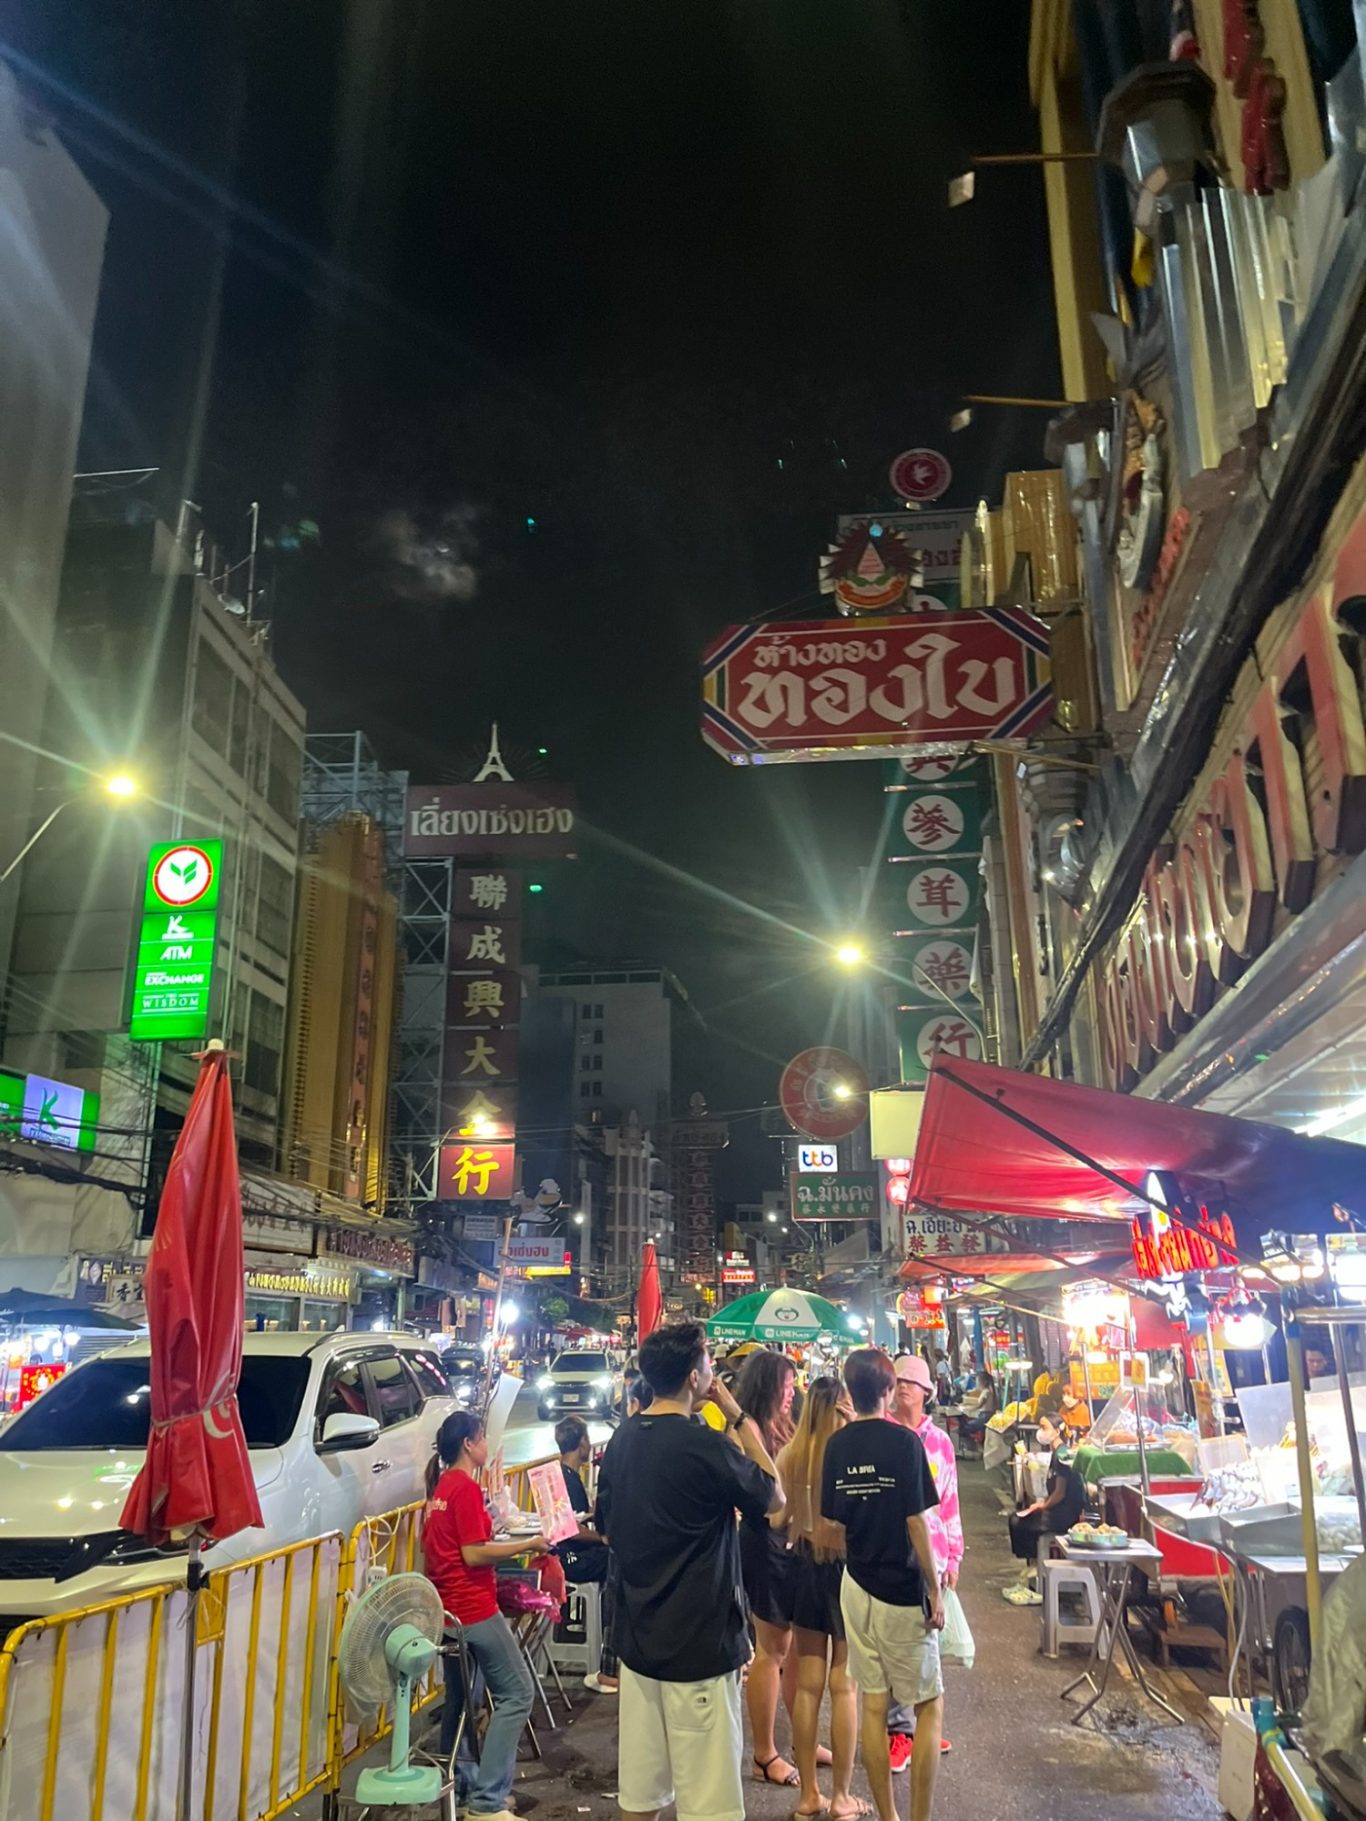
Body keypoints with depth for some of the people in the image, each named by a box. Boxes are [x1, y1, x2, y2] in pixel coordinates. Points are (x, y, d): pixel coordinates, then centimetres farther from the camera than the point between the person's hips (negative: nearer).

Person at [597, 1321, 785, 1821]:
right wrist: (738, 1416, -5)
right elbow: (774, 1498, -5)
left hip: (637, 1635, 8)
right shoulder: (706, 1445, -21)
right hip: (699, 1640, -8)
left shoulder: (621, 1440, 3)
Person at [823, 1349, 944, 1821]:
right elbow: (916, 1524, -16)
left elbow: (834, 1523, 5)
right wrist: (935, 1593, -8)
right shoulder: (904, 1441, -15)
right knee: (930, 1706, 10)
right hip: (903, 1591, -5)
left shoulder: (837, 1444, 0)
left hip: (856, 1588, 5)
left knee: (874, 1706, 13)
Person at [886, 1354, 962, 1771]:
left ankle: (921, 1721, 25)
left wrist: (954, 1556, 13)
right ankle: (899, 1729, 10)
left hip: (930, 1553, 4)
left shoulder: (939, 1441, 9)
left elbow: (950, 1502, 14)